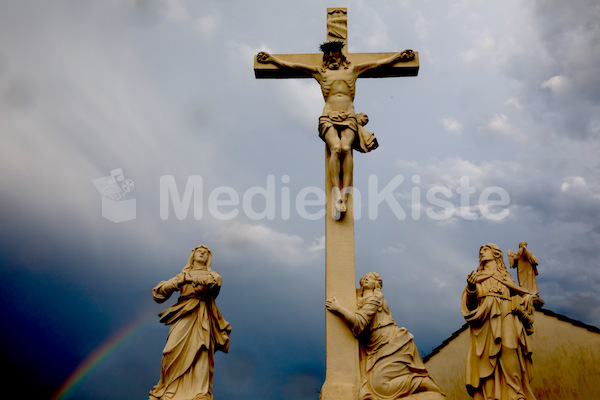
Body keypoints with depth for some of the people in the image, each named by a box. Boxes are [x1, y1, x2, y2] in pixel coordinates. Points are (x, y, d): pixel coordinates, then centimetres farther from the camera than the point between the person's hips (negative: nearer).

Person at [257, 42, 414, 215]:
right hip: (329, 118, -1)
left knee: (346, 147, -28)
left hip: (349, 118, 1)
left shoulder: (352, 69, 25)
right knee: (336, 147, -29)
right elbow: (290, 65, 24)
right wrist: (271, 58, 25)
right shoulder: (320, 71, 22)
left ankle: (345, 193, -34)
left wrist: (398, 55, 31)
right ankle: (336, 194, -33)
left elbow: (379, 62, 30)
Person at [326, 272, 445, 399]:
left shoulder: (375, 297, -6)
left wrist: (338, 308, -12)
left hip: (392, 344, -8)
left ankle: (423, 383, -6)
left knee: (380, 383, -22)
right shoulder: (360, 300, 20)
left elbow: (359, 322, -17)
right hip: (378, 349, 8)